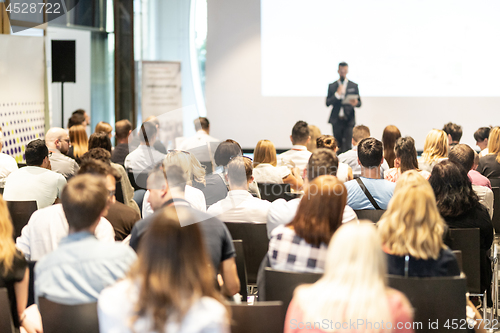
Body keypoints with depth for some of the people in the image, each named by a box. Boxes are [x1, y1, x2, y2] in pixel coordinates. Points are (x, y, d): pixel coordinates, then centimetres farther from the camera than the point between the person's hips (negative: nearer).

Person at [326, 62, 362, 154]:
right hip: (336, 121, 1)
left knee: (347, 146, -11)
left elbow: (359, 103, 8)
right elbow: (328, 103, 1)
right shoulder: (332, 86, 9)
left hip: (349, 120, -1)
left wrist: (355, 103, -16)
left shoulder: (354, 86, 9)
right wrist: (337, 94, -13)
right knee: (338, 146, 5)